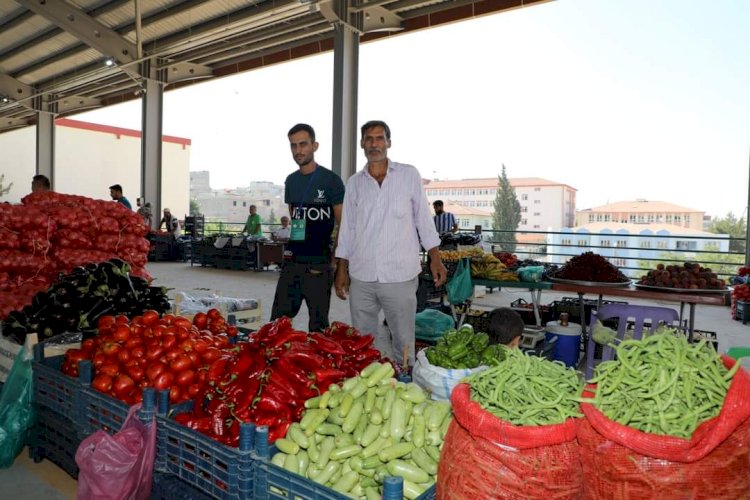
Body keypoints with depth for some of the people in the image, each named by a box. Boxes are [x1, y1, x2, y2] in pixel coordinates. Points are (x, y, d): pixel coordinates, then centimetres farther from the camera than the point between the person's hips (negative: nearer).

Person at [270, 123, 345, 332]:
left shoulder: (330, 180, -6)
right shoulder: (291, 181, 12)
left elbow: (343, 225, -6)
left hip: (319, 265, -5)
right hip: (292, 262, 6)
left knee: (318, 326, 4)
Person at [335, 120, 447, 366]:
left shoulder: (409, 175, 2)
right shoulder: (354, 182, 8)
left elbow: (423, 219, 4)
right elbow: (347, 228, 11)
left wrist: (435, 259, -3)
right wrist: (342, 270, 8)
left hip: (400, 275, -2)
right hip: (361, 277, 3)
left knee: (403, 341, 5)